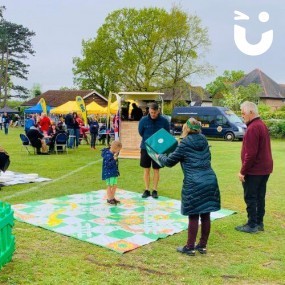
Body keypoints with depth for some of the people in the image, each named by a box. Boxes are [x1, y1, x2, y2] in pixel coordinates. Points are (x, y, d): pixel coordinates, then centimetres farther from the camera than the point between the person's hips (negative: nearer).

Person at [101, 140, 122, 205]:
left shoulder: (114, 154, 7)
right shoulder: (108, 155, -21)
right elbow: (108, 164, -27)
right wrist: (114, 159, -29)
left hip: (114, 173, 9)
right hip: (108, 173, -9)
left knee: (114, 186, 14)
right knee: (110, 185, 0)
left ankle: (112, 197, 27)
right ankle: (109, 199, 11)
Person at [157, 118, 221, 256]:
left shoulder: (184, 144, -5)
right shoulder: (204, 142, 12)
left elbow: (169, 162, 2)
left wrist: (159, 156, 23)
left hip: (194, 184, -6)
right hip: (210, 181, 6)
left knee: (193, 216, 1)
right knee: (205, 215, 10)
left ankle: (190, 247, 11)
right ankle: (203, 245, 21)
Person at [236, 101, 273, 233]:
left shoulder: (252, 128, -20)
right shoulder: (262, 125, 13)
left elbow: (250, 154, -24)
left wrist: (243, 171, -17)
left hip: (254, 170, -10)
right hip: (264, 168, 10)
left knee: (250, 198, -1)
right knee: (260, 196, 14)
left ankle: (252, 225, 5)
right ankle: (259, 223, 22)